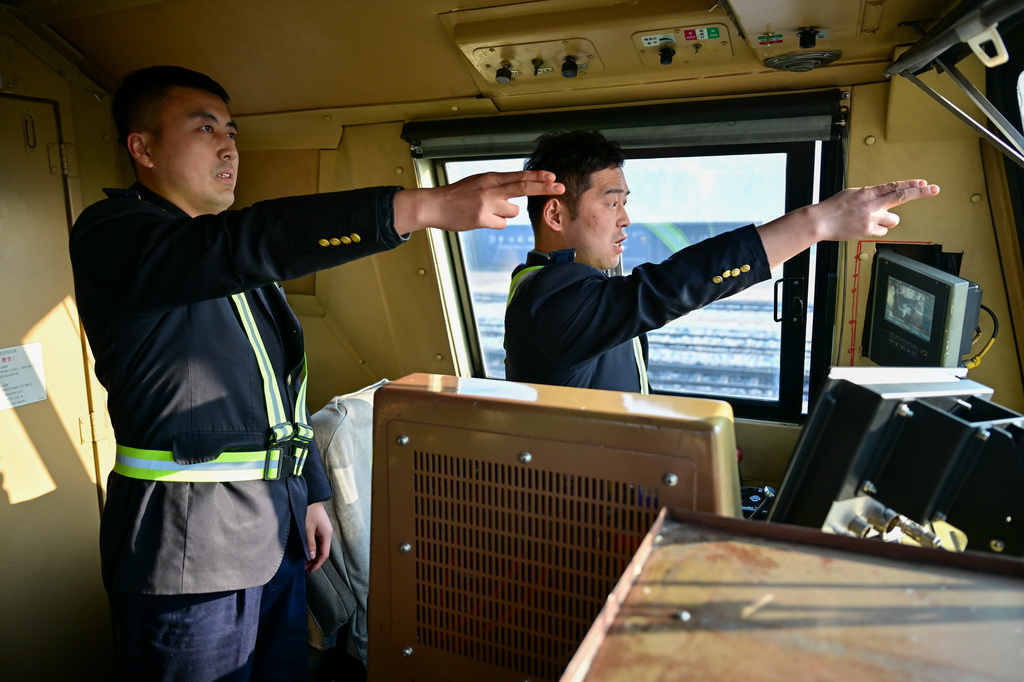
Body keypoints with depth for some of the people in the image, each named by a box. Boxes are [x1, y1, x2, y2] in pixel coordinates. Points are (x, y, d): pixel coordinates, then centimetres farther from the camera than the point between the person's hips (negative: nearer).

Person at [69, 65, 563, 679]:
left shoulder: (239, 264, 16)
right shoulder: (111, 233, -12)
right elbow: (255, 243, -32)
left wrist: (312, 493, 17)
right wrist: (423, 207, -40)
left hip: (277, 529, 8)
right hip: (191, 541, -7)